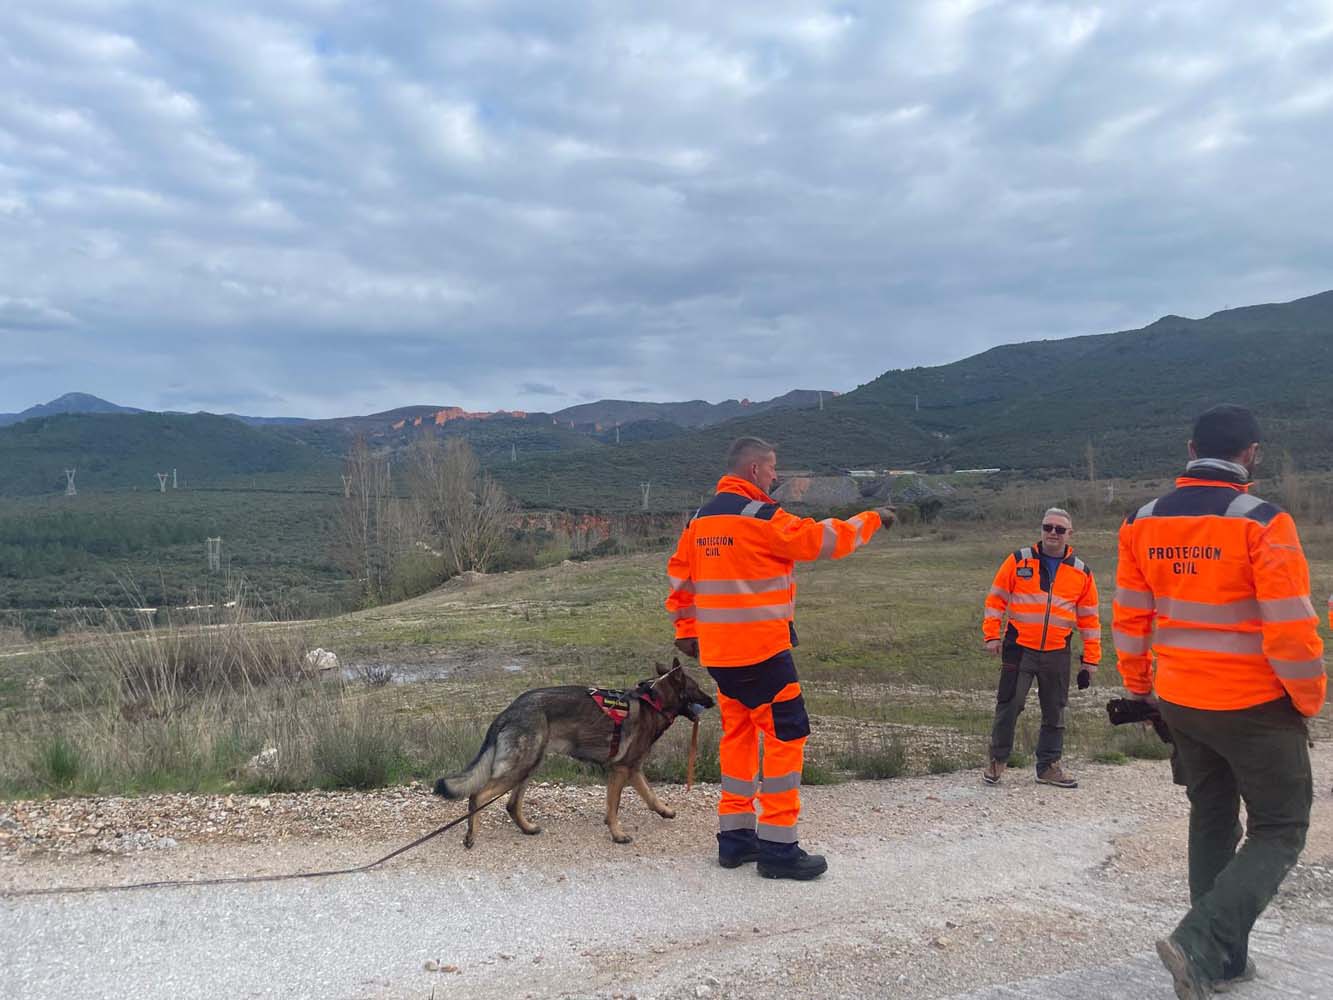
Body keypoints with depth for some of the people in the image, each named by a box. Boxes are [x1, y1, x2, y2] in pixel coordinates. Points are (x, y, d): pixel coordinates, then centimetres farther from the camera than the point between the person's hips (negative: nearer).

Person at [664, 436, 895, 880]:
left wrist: (686, 629, 22)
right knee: (786, 736, -1)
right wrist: (872, 519, 6)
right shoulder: (761, 517, -14)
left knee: (738, 734, 16)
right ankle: (778, 847, 2)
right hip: (761, 649, -8)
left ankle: (735, 836, 23)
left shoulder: (701, 519, 10)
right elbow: (822, 539, -9)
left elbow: (679, 576, 16)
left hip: (718, 652, 8)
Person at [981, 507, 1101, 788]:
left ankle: (1049, 765, 22)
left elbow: (1089, 618, 8)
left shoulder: (1082, 572, 4)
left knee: (1055, 711, 9)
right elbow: (996, 599, 2)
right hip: (1019, 649, -2)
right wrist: (991, 635, -6)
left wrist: (1090, 659, 5)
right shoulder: (1018, 561, -1)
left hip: (1057, 654, 2)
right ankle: (998, 760, 14)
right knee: (1009, 705, 0)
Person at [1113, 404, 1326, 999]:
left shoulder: (1144, 521, -1)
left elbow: (1128, 617, 4)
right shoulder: (1262, 523, -18)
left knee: (1211, 823, 21)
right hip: (1256, 706, -5)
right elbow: (1290, 627, -19)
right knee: (1279, 832, 10)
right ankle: (1198, 943, -6)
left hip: (1179, 702, 6)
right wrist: (1310, 698, -2)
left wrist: (1138, 686, 17)